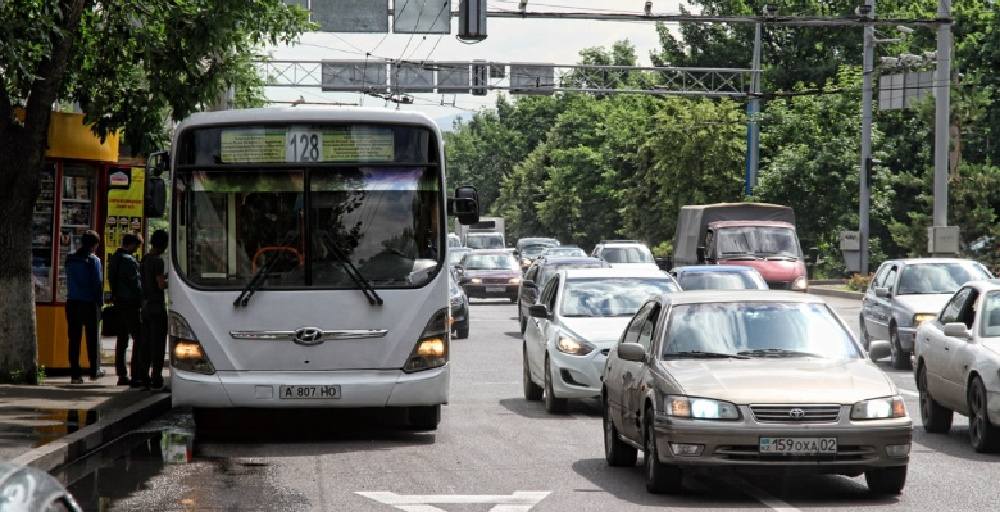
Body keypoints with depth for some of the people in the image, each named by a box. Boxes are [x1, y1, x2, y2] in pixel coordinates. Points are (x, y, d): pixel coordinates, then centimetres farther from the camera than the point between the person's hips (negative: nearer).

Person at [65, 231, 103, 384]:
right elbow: (98, 283, -9)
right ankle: (94, 370, 16)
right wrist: (100, 302, -3)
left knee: (74, 338, 3)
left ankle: (75, 373, 0)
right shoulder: (93, 260, -8)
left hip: (72, 302, 3)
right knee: (93, 338, 10)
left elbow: (69, 282, 11)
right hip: (89, 303, -3)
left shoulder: (70, 259, 6)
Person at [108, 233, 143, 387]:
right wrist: (141, 301, -8)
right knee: (138, 339, -8)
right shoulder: (128, 260, -15)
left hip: (118, 303, 10)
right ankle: (137, 376, -14)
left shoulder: (114, 258, 14)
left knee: (122, 340, 12)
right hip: (130, 304, -9)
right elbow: (135, 283, -15)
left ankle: (122, 375, 14)